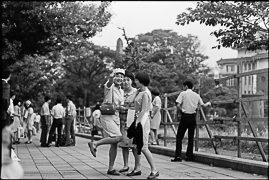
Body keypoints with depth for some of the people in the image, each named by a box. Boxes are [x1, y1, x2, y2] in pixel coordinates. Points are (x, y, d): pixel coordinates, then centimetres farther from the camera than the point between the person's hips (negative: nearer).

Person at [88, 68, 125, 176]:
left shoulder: (121, 91, 16)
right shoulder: (109, 86, -6)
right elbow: (109, 83, -32)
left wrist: (118, 107, -4)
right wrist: (111, 77, -55)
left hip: (116, 117, 8)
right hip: (107, 116, -8)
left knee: (114, 144, 5)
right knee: (118, 137, -25)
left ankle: (110, 169, 12)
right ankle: (95, 144, -12)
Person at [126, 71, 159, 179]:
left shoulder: (145, 93, -15)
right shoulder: (140, 92, 14)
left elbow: (143, 110, -19)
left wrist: (137, 122, -20)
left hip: (142, 121, -10)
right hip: (138, 120, 10)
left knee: (143, 147, -9)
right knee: (135, 146, 11)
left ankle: (154, 170, -3)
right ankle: (137, 169, 18)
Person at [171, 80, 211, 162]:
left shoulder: (183, 93, -3)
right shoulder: (196, 95, 9)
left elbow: (178, 105, -14)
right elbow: (203, 105, 17)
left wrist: (182, 110, 2)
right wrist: (208, 103, 38)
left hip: (185, 116, -4)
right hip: (193, 116, 4)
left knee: (179, 136, 0)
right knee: (191, 137, 11)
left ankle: (178, 156, -9)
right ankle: (189, 156, 10)